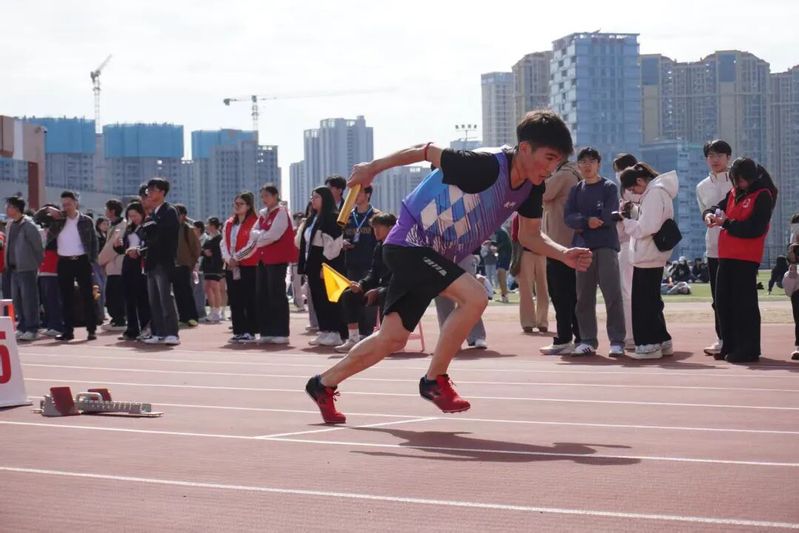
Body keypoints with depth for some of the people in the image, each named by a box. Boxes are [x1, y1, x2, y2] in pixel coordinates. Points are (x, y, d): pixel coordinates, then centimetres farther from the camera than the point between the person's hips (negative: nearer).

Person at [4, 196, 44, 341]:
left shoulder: (28, 225, -13)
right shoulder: (10, 224, 11)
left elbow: (38, 245, -9)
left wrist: (36, 263, -2)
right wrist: (8, 263, 14)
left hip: (27, 268, -8)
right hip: (14, 268, 8)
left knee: (29, 299, -5)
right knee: (17, 299, 11)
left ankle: (32, 329, -2)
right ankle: (22, 327, 18)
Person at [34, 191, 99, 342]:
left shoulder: (86, 221, 1)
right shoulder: (57, 219, 5)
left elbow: (94, 241, 4)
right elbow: (37, 218, 6)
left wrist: (93, 260, -4)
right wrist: (47, 209, -11)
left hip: (82, 261, -2)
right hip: (64, 262, 2)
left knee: (87, 296, -1)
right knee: (66, 298, 5)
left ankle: (91, 330, 3)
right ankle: (68, 330, 9)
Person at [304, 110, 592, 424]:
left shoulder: (531, 188, -5)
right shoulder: (487, 167, -29)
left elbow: (529, 235, 8)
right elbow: (426, 151, -18)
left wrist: (564, 255, -10)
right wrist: (372, 168, -7)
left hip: (436, 256, 9)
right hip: (410, 241, -9)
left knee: (393, 339, 12)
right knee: (474, 297, -26)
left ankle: (323, 385, 29)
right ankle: (435, 380, -10)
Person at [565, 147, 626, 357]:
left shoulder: (609, 187, 5)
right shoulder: (576, 190, 16)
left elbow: (609, 216, -8)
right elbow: (568, 217, 3)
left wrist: (582, 224, -4)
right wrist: (587, 221, -14)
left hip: (606, 246, -4)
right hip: (583, 247, 4)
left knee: (613, 294, -9)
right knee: (584, 297, 3)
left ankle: (617, 341, -10)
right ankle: (588, 341, 9)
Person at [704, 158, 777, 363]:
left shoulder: (762, 196, -8)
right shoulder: (734, 193, 14)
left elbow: (755, 228, -16)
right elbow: (719, 207, 19)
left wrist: (727, 223, -18)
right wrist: (710, 214, -5)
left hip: (747, 258, -8)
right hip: (727, 255, 8)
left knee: (744, 303, -6)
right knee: (723, 301, 9)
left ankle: (748, 349, -1)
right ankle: (729, 346, 17)